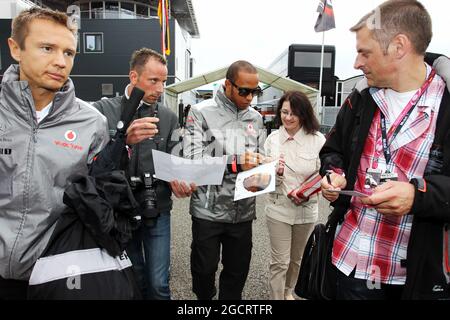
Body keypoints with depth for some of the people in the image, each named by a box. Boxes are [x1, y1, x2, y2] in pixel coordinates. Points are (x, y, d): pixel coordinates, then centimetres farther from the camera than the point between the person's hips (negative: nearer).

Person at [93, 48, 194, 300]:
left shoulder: (169, 117, 4)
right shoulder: (103, 110, -4)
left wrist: (178, 182, -19)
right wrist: (124, 139, -29)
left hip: (158, 211, 1)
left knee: (159, 284, 7)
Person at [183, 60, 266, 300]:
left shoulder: (256, 118, 8)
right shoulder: (201, 113, -6)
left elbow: (259, 159, 12)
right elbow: (193, 161, -16)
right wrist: (236, 163, -22)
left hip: (243, 212, 4)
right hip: (208, 211, -3)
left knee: (237, 273, 16)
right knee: (204, 269, 14)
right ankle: (204, 297, 42)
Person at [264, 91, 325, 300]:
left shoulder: (318, 139, -10)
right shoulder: (272, 139, -5)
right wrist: (277, 172, -23)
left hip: (306, 209, 1)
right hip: (278, 208, -1)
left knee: (296, 259, 21)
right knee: (279, 262, 3)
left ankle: (288, 292, 46)